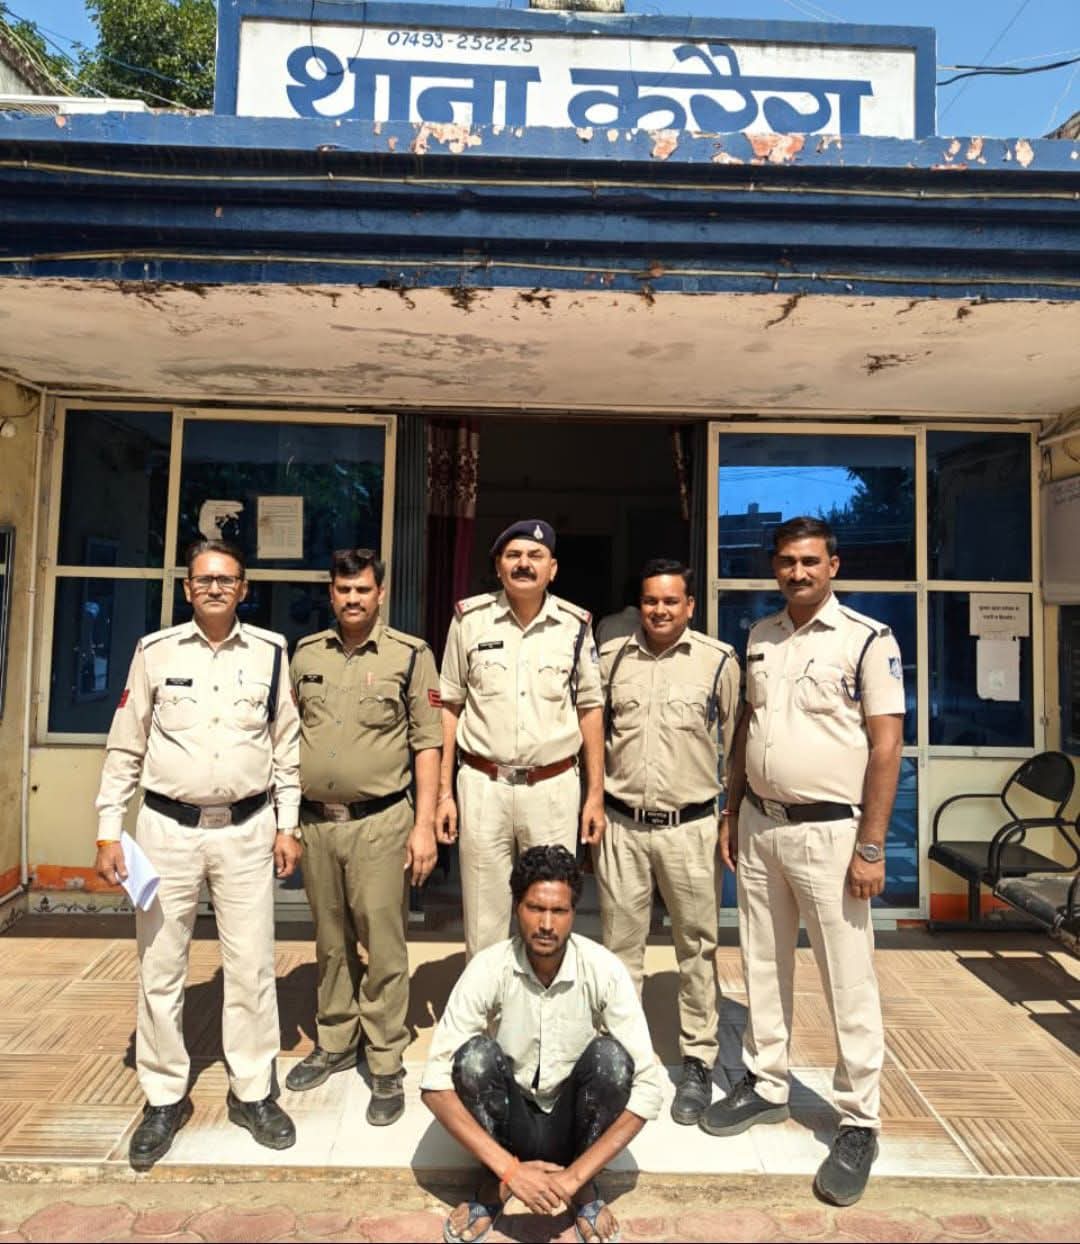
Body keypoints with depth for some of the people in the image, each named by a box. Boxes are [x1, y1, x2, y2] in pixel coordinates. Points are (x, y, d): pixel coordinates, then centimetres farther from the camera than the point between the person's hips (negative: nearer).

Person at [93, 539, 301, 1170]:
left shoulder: (271, 651, 0)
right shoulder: (156, 651, -1)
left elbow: (286, 744, 4)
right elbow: (125, 747, 3)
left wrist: (287, 825, 2)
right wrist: (108, 832, 0)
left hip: (247, 829, 0)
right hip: (168, 828, 0)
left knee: (253, 966, 7)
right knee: (160, 968, 10)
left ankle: (253, 1092, 26)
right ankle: (165, 1099, 30)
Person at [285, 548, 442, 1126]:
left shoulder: (410, 655, -4)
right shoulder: (306, 654, 8)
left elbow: (427, 743, -5)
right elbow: (289, 736, 14)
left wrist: (424, 825, -10)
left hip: (378, 822, -4)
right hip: (315, 820, 4)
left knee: (383, 945, 2)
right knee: (330, 941, 17)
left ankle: (387, 1066, 18)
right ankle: (334, 1043, 36)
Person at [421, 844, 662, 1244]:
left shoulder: (604, 971, -22)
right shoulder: (488, 969, -22)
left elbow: (647, 1088, -22)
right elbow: (435, 1083, -23)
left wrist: (575, 1175, -28)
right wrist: (509, 1169, -30)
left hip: (575, 1122, 0)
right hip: (509, 1121, 0)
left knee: (610, 1056, -30)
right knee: (475, 1055, -30)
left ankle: (585, 1189, -4)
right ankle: (494, 1184, -3)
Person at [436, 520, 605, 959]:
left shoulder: (575, 625, 1)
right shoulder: (470, 618, -1)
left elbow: (589, 709, 7)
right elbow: (449, 707, 4)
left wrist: (596, 795, 5)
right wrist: (443, 792, 1)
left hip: (553, 787, 1)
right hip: (483, 785, 0)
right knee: (483, 923, 9)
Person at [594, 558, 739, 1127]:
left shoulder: (718, 661, -2)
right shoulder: (610, 657, 4)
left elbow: (735, 743, 3)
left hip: (689, 826, -2)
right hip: (621, 826, 2)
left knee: (696, 948, 10)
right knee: (620, 945, 13)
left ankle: (698, 1063, 27)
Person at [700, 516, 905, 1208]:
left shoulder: (868, 641, -8)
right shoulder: (758, 639, 9)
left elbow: (886, 746, -10)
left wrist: (870, 847, -13)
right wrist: (731, 814, 11)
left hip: (828, 831, -5)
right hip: (758, 825, 5)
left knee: (849, 983, 5)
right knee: (764, 967, 16)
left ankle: (859, 1124, 22)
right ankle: (766, 1086, 34)